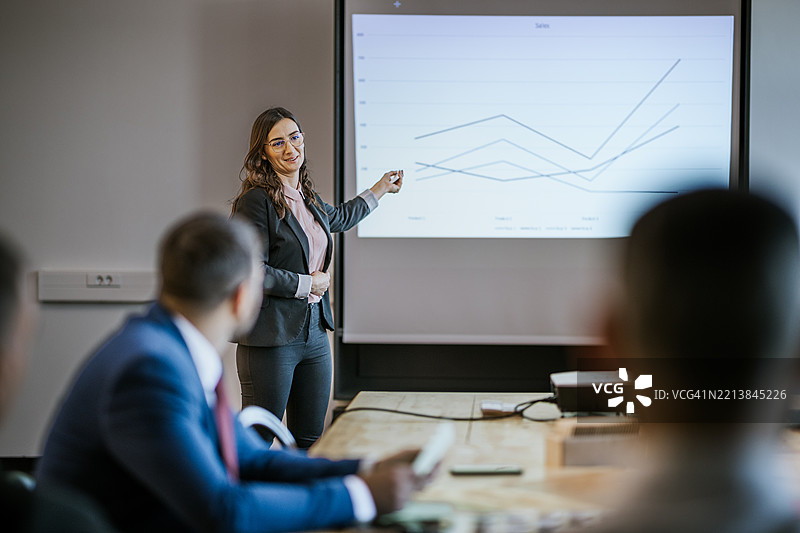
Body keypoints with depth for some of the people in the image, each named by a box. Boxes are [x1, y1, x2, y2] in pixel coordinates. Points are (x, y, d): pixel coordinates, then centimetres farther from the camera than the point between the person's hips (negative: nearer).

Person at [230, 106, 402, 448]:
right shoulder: (257, 201, -12)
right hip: (270, 339, -8)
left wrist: (381, 188, 47)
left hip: (314, 333, 8)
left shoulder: (307, 198, 13)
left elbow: (340, 218, 37)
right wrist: (309, 284, -8)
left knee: (311, 442, 10)